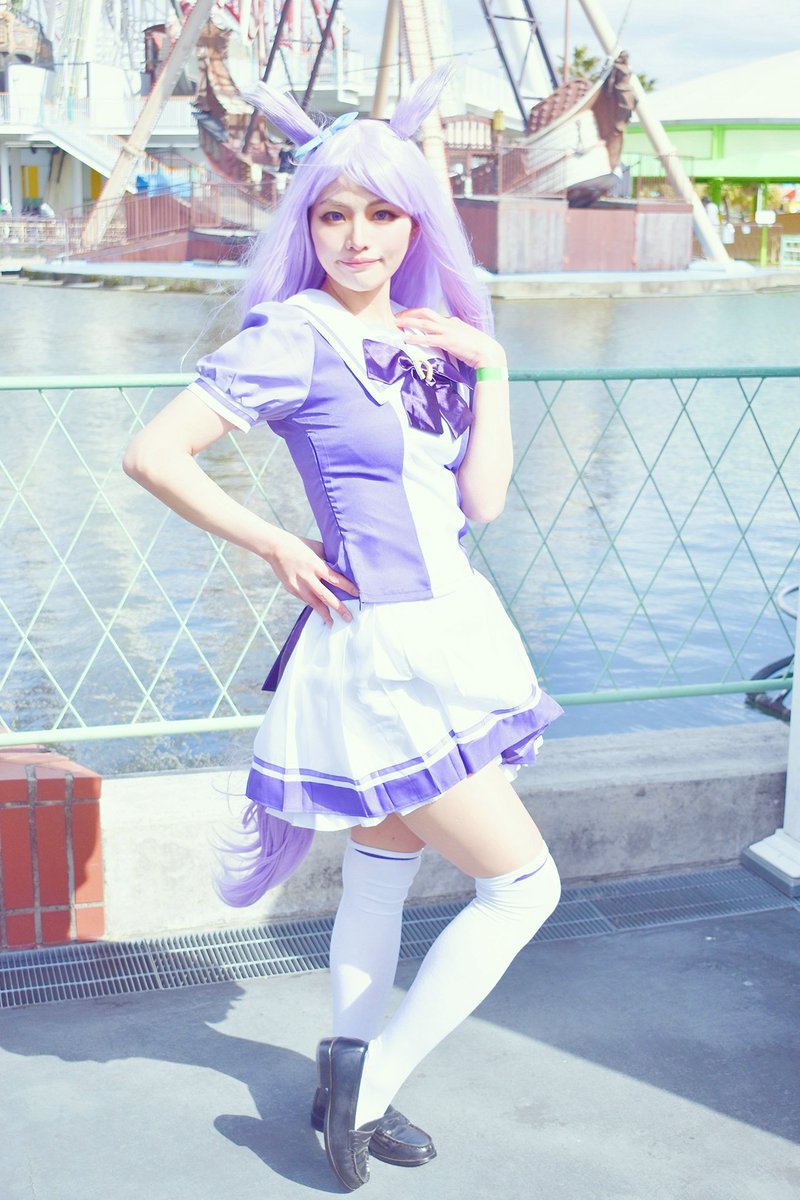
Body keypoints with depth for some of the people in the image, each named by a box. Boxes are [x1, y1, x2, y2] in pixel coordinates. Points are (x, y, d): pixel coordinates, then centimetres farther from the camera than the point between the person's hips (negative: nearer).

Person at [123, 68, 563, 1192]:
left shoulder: (427, 336, 8)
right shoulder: (297, 337, -14)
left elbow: (482, 499, 2)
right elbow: (154, 453, -16)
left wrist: (491, 369, -7)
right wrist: (276, 546, -12)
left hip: (450, 628, 8)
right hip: (378, 649, -8)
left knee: (385, 867, 18)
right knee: (523, 881, -3)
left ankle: (350, 1083, 35)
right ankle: (370, 1083, 10)